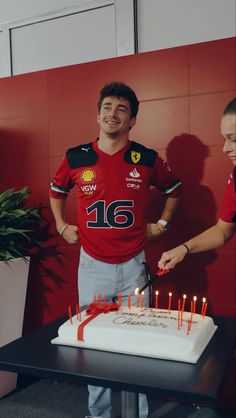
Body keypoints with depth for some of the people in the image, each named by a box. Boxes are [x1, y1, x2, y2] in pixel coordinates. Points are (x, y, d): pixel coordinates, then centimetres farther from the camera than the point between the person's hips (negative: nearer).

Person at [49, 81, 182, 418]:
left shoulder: (147, 159, -2)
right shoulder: (76, 158, -1)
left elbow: (173, 188, 16)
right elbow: (56, 190, 19)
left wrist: (162, 223, 7)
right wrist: (62, 226, 10)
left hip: (133, 266, 0)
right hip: (92, 266, 1)